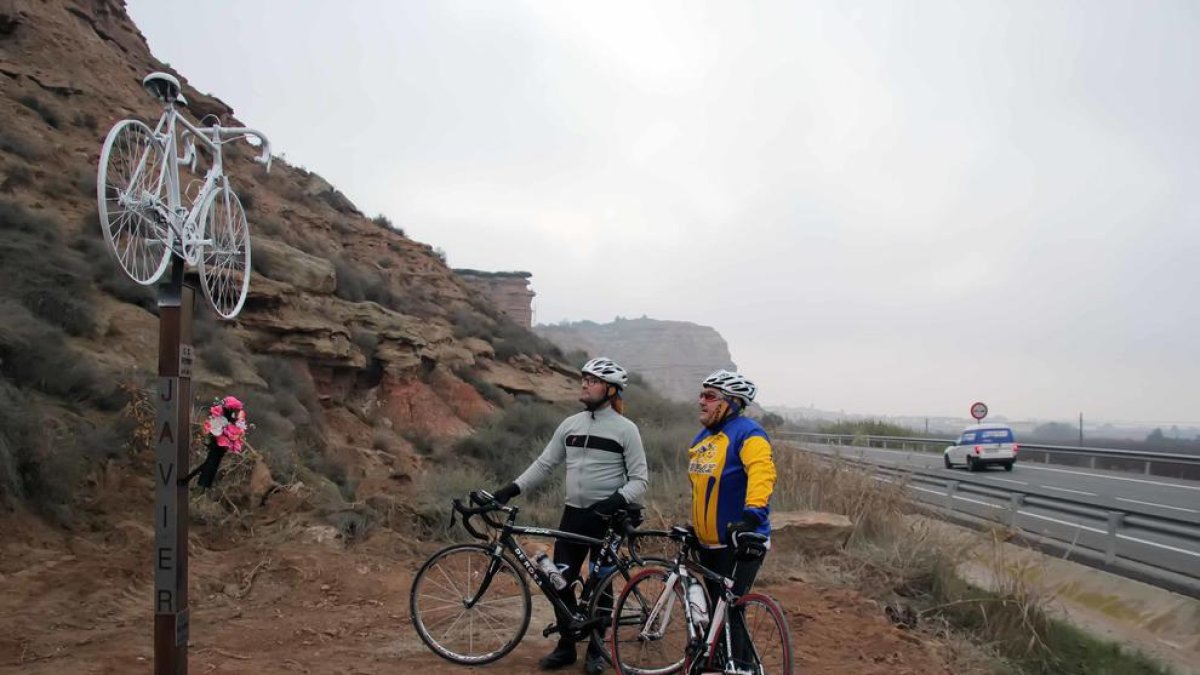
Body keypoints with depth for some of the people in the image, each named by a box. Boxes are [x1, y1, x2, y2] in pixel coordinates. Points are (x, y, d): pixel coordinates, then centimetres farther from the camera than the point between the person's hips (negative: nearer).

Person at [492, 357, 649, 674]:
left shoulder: (625, 429, -8)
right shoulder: (570, 424, 5)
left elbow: (640, 478, -8)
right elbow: (544, 464, 7)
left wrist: (618, 499, -26)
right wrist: (513, 488, -3)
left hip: (606, 517, -4)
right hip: (573, 514, 5)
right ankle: (566, 646, 22)